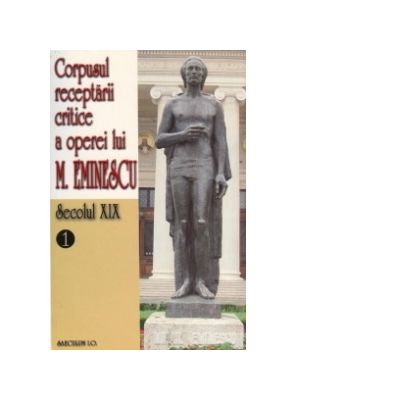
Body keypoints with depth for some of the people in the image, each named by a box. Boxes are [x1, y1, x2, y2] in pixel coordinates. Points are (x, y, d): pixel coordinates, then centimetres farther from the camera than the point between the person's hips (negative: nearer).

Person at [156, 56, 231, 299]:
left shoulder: (215, 105, 11)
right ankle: (185, 281, 2)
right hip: (179, 168, 1)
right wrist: (183, 135, -11)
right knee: (182, 224, -3)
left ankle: (202, 281, -5)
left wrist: (222, 174, -10)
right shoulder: (172, 105, 13)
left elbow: (221, 142, 3)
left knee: (202, 223, -13)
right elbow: (159, 142, 7)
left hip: (204, 169, -1)